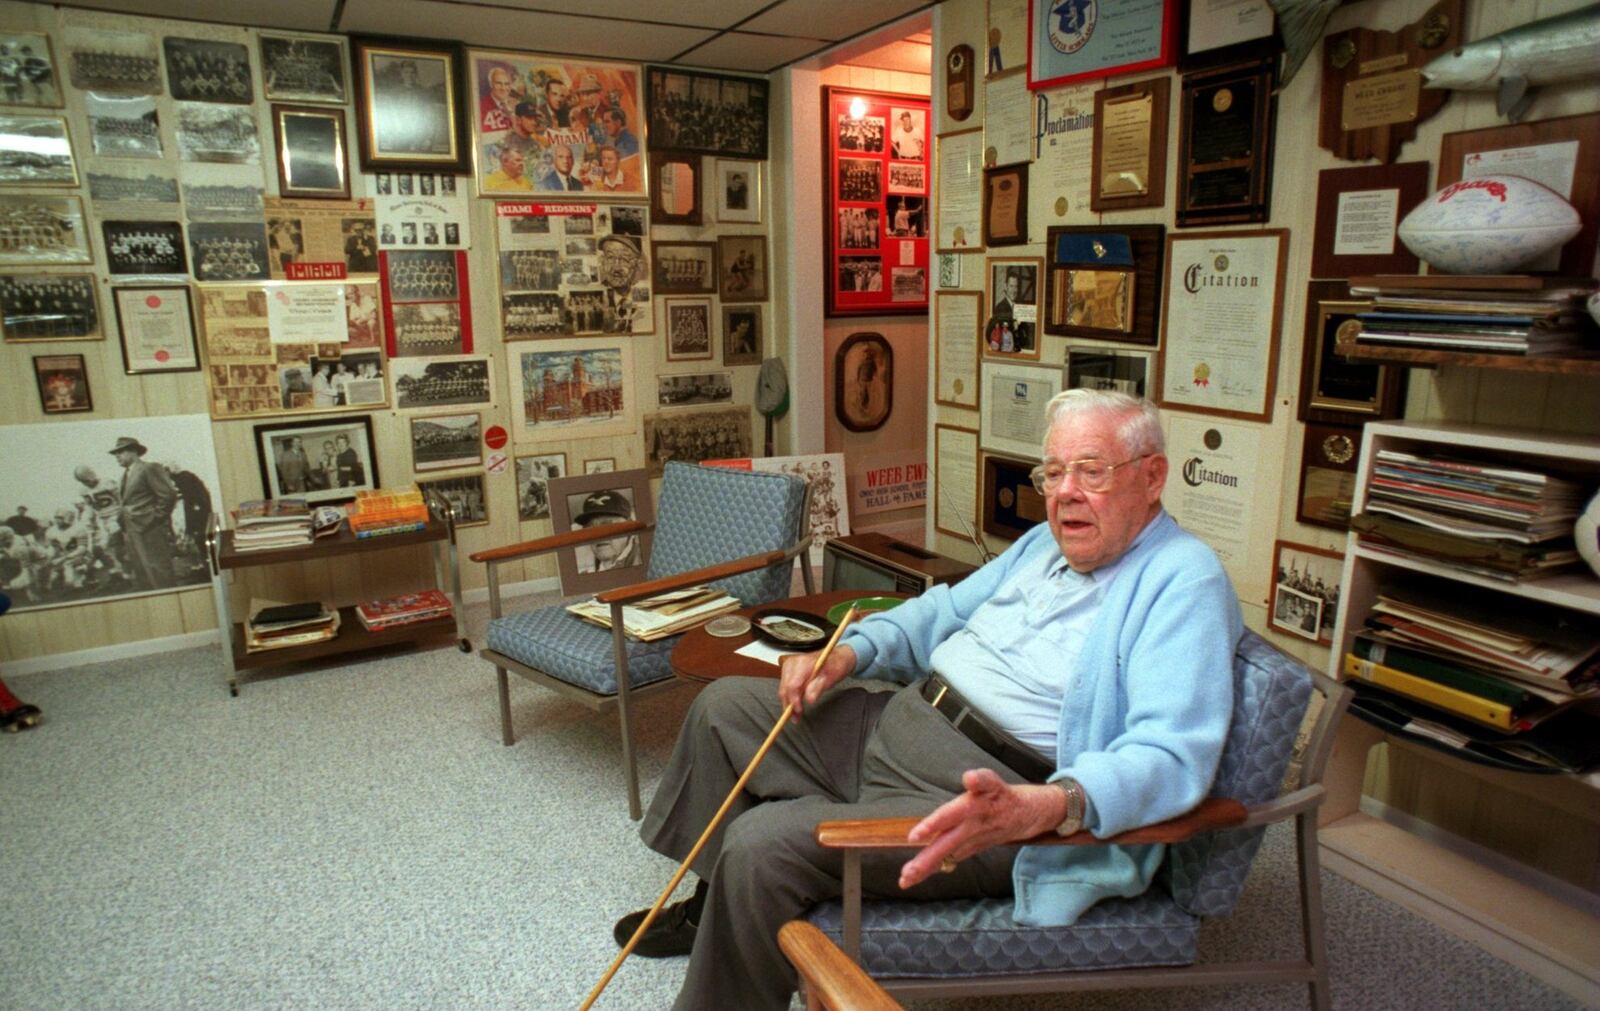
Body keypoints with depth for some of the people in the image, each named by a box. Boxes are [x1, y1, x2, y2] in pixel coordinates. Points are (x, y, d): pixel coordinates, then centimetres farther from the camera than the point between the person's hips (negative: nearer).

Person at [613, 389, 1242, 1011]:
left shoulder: (1183, 581, -14)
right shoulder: (1047, 543, 13)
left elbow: (1172, 755, -27)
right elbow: (946, 610, 23)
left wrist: (1049, 805, -44)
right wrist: (852, 651, 6)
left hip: (987, 802, -9)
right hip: (900, 717, 10)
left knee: (763, 841, -24)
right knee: (725, 706, 15)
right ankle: (715, 904, 32)